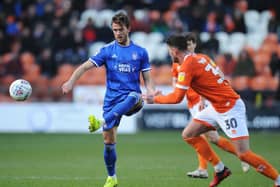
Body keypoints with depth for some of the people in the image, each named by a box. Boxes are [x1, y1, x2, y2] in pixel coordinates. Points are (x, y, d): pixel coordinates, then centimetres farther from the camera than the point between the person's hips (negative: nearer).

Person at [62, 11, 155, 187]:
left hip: (132, 97, -1)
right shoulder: (107, 50, 4)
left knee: (133, 98, -39)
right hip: (112, 99, 1)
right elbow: (85, 66, -5)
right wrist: (71, 82, -23)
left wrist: (152, 94, -15)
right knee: (109, 140, -3)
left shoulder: (140, 52, 6)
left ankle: (102, 122, -49)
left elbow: (147, 80, 7)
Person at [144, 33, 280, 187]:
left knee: (243, 154, -12)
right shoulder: (201, 58, 7)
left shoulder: (187, 67, -18)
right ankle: (220, 170, 15)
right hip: (216, 106, 10)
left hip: (230, 108, -10)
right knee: (188, 135, 9)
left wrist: (155, 99, -5)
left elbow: (177, 97, -18)